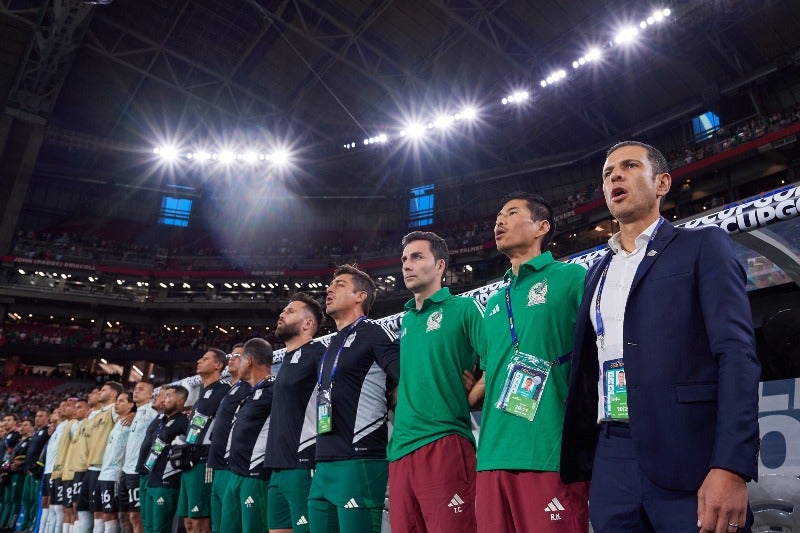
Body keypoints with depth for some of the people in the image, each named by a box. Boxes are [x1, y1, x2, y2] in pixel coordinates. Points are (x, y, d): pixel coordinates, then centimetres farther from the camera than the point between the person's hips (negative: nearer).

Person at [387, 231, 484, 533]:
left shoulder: (462, 308, -2)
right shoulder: (405, 320, 19)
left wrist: (471, 395, -8)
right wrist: (399, 405, 14)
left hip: (443, 444, -7)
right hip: (400, 449, 7)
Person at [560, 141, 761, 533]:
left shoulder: (703, 246, 3)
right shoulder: (597, 272, 18)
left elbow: (737, 353, -8)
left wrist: (731, 467, -19)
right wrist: (579, 463, 11)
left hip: (686, 458, -4)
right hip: (611, 459, 5)